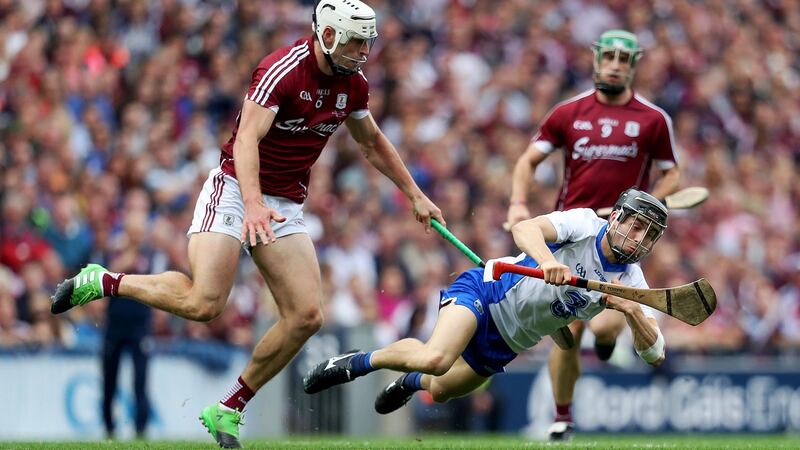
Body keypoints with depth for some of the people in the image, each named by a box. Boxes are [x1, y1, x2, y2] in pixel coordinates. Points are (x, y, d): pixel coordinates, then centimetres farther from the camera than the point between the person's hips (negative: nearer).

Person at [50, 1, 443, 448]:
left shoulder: (354, 85, 5)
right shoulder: (283, 70, -20)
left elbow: (373, 143, 24)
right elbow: (247, 139, -31)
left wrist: (415, 194, 25)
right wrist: (253, 204, -45)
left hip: (286, 207, 7)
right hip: (236, 190, -7)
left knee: (307, 316, -8)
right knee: (203, 303, -23)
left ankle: (228, 410, 4)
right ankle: (104, 282, 1)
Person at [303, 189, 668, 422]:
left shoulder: (631, 283, -7)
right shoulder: (586, 224, -18)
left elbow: (655, 354, -13)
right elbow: (523, 229, -34)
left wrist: (632, 311, -32)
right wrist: (547, 260, -55)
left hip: (507, 341, 6)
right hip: (486, 292, -6)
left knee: (441, 389, 19)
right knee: (435, 358, -33)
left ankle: (412, 382, 56)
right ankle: (359, 362, -7)